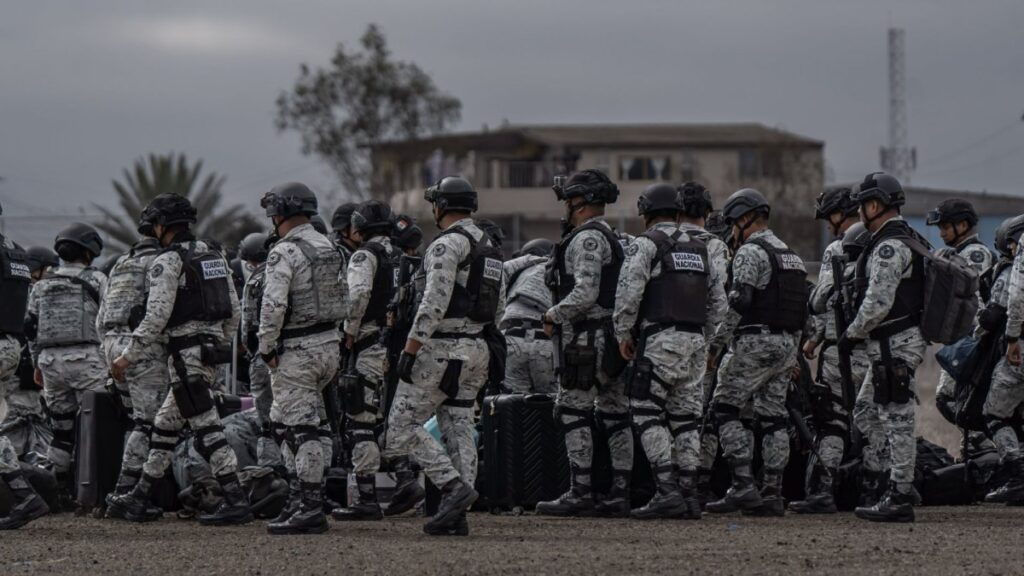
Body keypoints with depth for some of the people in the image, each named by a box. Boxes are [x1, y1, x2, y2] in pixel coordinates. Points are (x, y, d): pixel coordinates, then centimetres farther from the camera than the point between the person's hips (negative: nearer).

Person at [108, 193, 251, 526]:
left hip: (186, 354, -9)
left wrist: (128, 357, -14)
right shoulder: (213, 257, 14)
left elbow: (156, 316, -18)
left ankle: (236, 501, -14)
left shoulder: (168, 261, -11)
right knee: (165, 426, 16)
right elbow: (233, 309, 16)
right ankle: (140, 500, 21)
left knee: (207, 428, -9)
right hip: (211, 352, 9)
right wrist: (222, 346, 27)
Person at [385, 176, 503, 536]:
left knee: (402, 426, -4)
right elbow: (499, 306, 20)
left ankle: (454, 487, -17)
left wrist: (411, 348, -20)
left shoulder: (447, 244, -13)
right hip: (476, 350, 9)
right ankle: (455, 516, 4)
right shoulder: (488, 247, 16)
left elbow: (435, 302, -22)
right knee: (458, 430, 8)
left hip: (442, 348, -9)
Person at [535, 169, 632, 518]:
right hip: (612, 339, 10)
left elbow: (585, 293, -20)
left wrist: (554, 315, -6)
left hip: (587, 339, -10)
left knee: (574, 411, -9)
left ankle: (580, 493, -12)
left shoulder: (587, 238, -11)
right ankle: (620, 494, 7)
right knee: (614, 414, 7)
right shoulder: (611, 239, 21)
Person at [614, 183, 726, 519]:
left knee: (647, 411, -6)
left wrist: (623, 334, -3)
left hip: (660, 340, -7)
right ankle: (689, 493, 6)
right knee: (686, 416, 9)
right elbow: (719, 301, 19)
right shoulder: (699, 248, 18)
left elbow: (628, 292, -13)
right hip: (695, 342, 7)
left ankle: (667, 489, -18)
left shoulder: (646, 244, -4)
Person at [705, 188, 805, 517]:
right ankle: (772, 493, 4)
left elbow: (738, 300, -20)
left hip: (755, 343, -9)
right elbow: (802, 307, 21)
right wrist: (791, 355, 23)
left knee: (725, 407, -5)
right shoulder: (790, 256, 20)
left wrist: (717, 339, -13)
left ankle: (743, 485, -14)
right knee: (773, 416, 7)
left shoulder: (750, 252, -9)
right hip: (786, 343, 9)